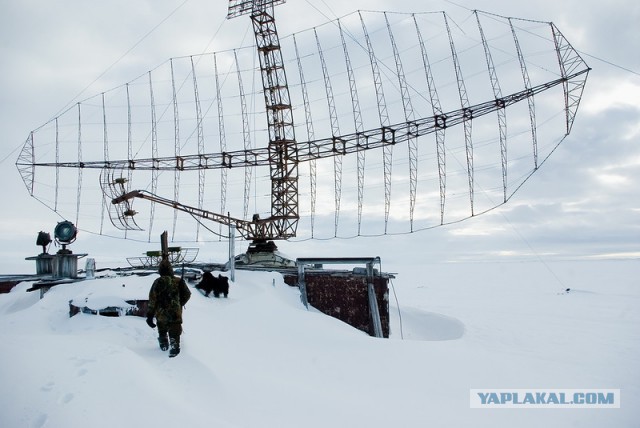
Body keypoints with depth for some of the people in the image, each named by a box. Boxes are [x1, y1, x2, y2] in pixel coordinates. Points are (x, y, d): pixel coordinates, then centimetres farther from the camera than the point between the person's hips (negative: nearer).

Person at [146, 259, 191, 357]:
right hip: (175, 313, -1)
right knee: (174, 332, 4)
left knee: (162, 331, 25)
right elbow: (187, 295, 5)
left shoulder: (158, 282, -9)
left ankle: (164, 345, 40)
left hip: (161, 314, 1)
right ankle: (174, 347, -10)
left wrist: (150, 316, -4)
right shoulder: (178, 281, -5)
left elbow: (152, 300, -9)